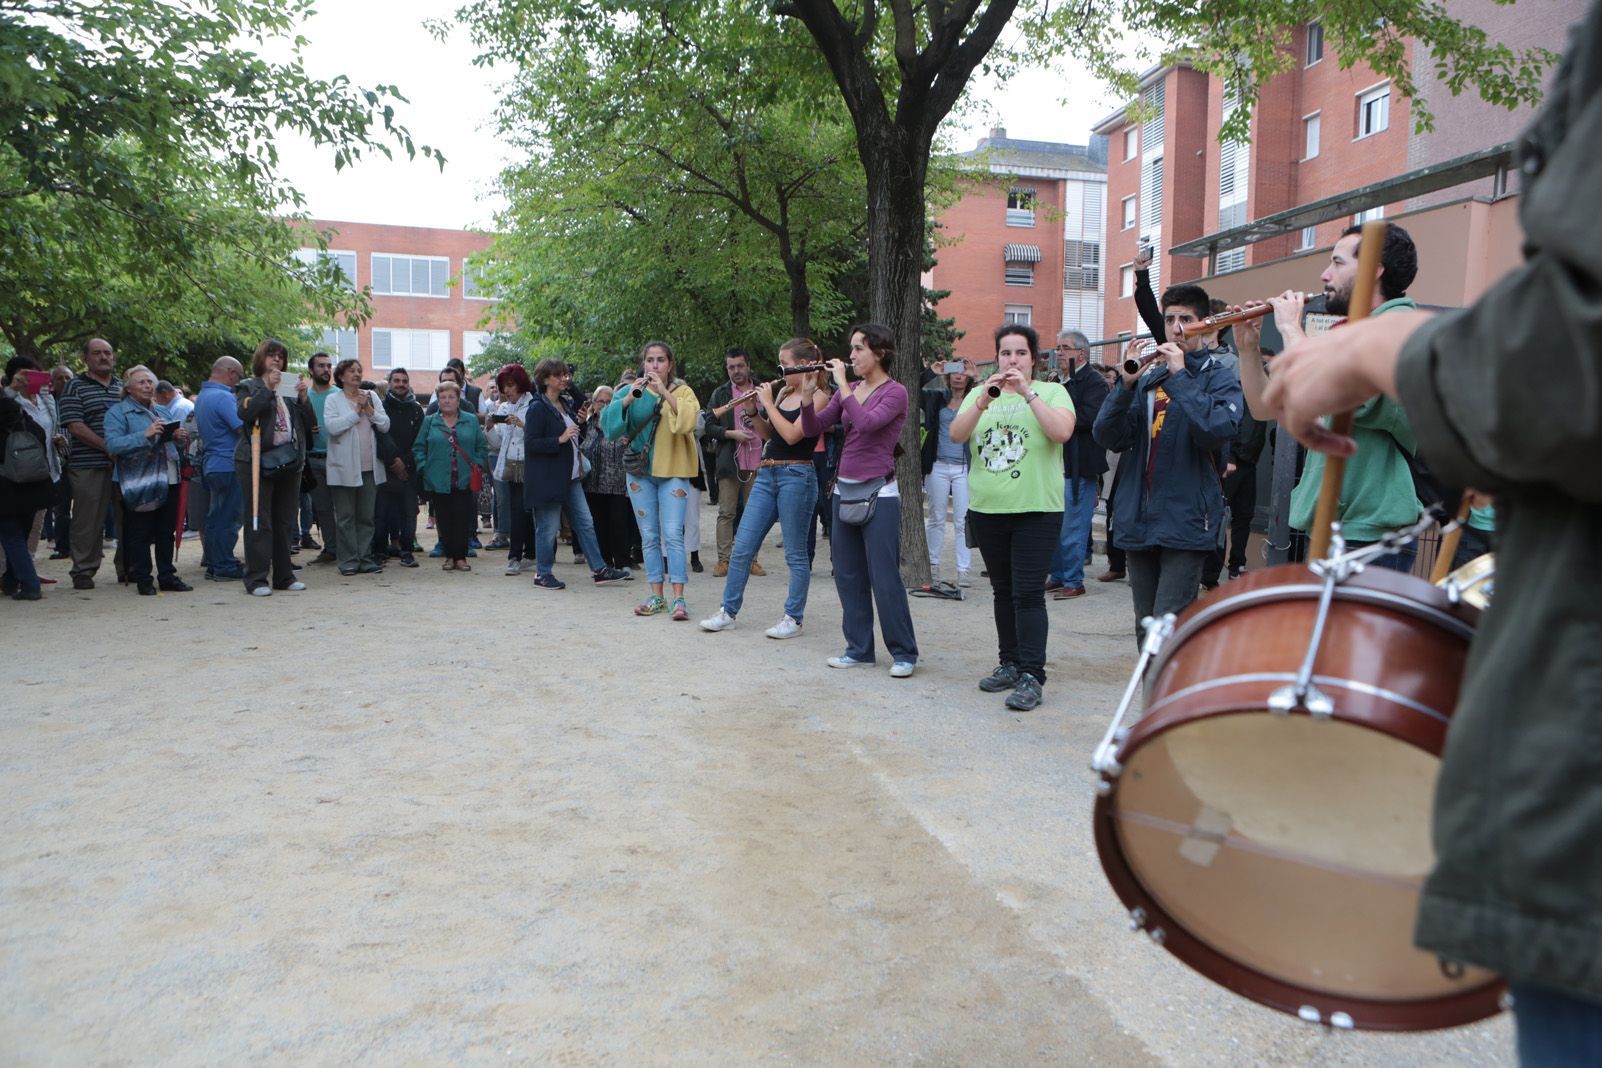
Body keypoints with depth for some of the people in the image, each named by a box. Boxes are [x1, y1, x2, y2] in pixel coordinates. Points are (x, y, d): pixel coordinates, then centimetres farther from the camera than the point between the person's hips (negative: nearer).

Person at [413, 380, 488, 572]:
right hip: (438, 482, 0)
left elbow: (482, 446, 11)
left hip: (464, 481, 0)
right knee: (444, 519, 3)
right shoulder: (429, 422, 8)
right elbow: (418, 448, 9)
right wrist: (423, 468, -4)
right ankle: (449, 556, 12)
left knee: (463, 519, -2)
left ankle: (461, 557, 6)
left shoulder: (471, 421, 9)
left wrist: (478, 465, -2)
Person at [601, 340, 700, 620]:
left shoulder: (682, 390, 1)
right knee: (649, 536, 6)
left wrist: (664, 392, -27)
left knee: (673, 534, -10)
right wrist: (627, 399, -21)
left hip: (673, 470, -3)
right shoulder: (630, 391, 7)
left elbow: (689, 420, -19)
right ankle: (657, 597, 12)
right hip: (640, 471, 3)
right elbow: (608, 422, -7)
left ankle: (678, 598, -9)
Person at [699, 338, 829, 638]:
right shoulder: (783, 393, 14)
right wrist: (754, 410, 3)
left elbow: (792, 434, -18)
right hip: (767, 474, 8)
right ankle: (728, 612, 14)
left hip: (796, 476, -7)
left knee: (795, 553, 2)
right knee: (742, 547, 6)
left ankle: (793, 618, 12)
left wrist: (768, 403, -10)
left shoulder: (817, 397, -7)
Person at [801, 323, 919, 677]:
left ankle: (904, 653, 8)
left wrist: (841, 383, -19)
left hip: (878, 493, -7)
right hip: (844, 489, 7)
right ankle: (859, 648, 21)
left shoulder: (895, 392, -7)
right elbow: (813, 428, 4)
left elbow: (866, 422, -25)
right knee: (848, 575, 10)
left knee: (884, 578, -4)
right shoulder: (848, 391, 11)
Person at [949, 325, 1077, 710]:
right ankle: (1009, 664, 24)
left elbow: (1062, 432, -17)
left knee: (1028, 594, -9)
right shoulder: (980, 393, 11)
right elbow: (956, 435, -4)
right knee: (1002, 591, 13)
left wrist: (1028, 393, -19)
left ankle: (1031, 677, -7)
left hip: (1037, 509, -4)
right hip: (987, 509, 4)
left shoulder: (1052, 392, 2)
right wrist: (983, 401, -18)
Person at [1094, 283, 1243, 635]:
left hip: (1185, 523, -5)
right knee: (1145, 625, 13)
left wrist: (1180, 376, -16)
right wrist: (1126, 383, -12)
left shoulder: (1220, 379, 1)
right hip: (1138, 521, 5)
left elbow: (1219, 431, -20)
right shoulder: (1147, 376, 13)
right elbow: (1108, 437, 1)